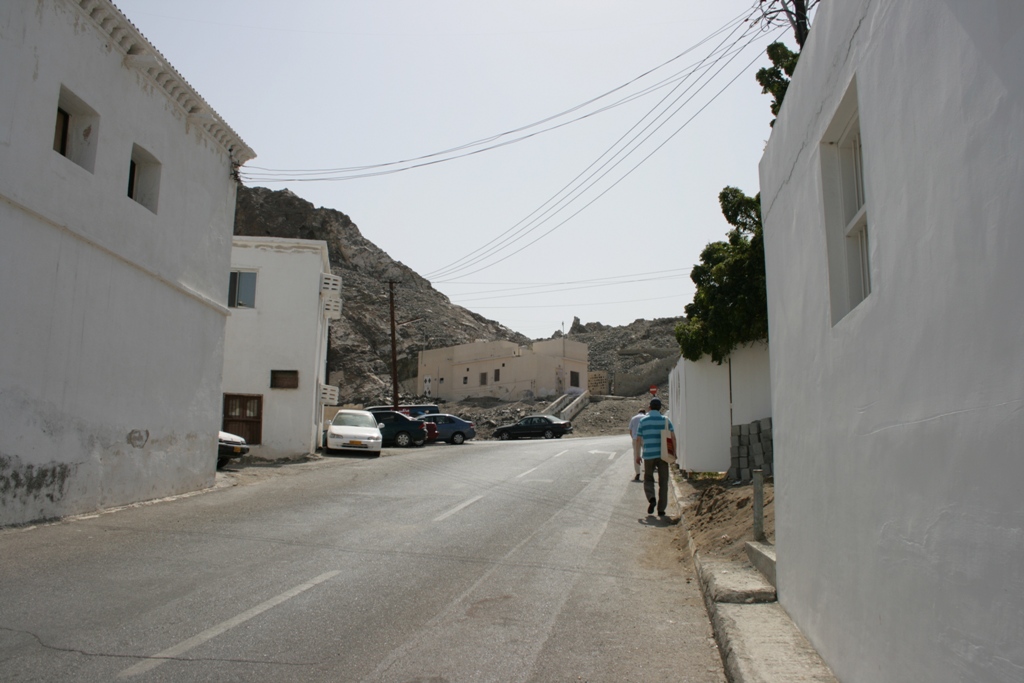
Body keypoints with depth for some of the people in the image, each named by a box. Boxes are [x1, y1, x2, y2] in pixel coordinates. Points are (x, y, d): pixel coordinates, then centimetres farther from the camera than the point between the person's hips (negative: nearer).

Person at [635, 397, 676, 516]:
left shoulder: (643, 420, 1)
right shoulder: (665, 420, 1)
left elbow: (639, 440, 2)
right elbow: (673, 438, -3)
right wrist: (674, 453, 6)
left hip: (648, 455, 0)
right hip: (663, 455, 0)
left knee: (648, 479, 16)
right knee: (663, 482, 8)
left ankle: (651, 498, -11)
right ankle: (661, 509, 7)